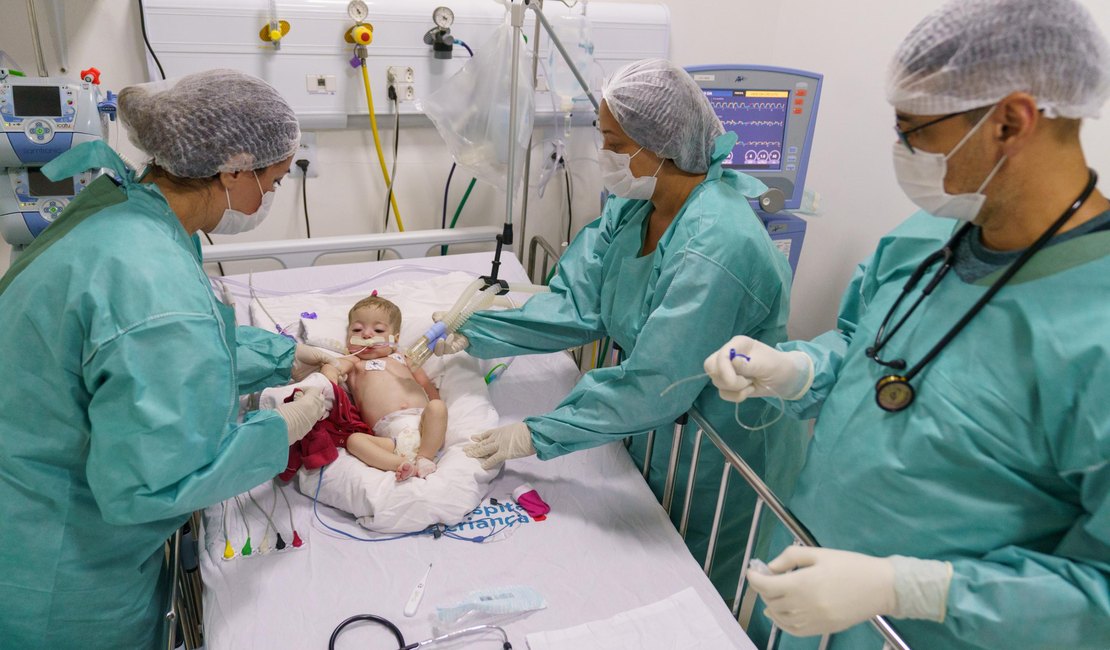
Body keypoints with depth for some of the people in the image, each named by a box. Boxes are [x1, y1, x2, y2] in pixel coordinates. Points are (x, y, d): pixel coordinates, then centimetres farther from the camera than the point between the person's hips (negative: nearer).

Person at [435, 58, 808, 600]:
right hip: (654, 433, 7)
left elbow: (655, 384, -34)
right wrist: (473, 336, -15)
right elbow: (575, 302, -8)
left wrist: (538, 436, -29)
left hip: (719, 460, -7)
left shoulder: (716, 249, -34)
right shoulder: (632, 206, -7)